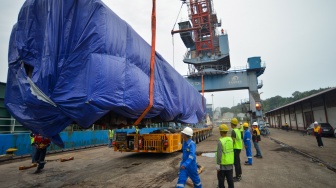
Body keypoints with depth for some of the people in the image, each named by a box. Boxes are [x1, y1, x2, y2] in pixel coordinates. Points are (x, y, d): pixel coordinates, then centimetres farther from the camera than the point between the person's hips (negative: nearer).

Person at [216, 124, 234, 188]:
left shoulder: (221, 141, -21)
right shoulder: (231, 139, -2)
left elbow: (219, 154, -21)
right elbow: (231, 150, 6)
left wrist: (218, 164, -13)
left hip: (222, 164, -6)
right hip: (230, 163, 6)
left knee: (221, 179, 10)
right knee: (230, 178, 17)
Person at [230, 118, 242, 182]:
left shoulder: (233, 131, -18)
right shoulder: (238, 130, 9)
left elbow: (233, 141, -22)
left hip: (236, 148, -9)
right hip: (239, 147, 9)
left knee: (236, 163, -2)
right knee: (238, 162, 18)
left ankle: (237, 177, 5)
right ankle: (239, 175, 29)